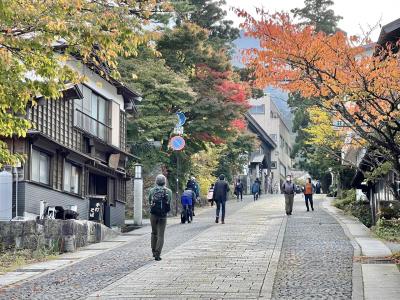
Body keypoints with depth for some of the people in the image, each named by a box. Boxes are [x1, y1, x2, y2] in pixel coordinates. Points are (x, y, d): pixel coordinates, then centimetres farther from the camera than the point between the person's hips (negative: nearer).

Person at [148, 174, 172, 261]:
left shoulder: (152, 191, -1)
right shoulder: (168, 191, -3)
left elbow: (149, 201, 7)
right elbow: (169, 202, 6)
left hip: (153, 214, 1)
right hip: (163, 215, -1)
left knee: (154, 233, 18)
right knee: (161, 235, 1)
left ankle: (154, 252, 23)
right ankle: (157, 254, -8)